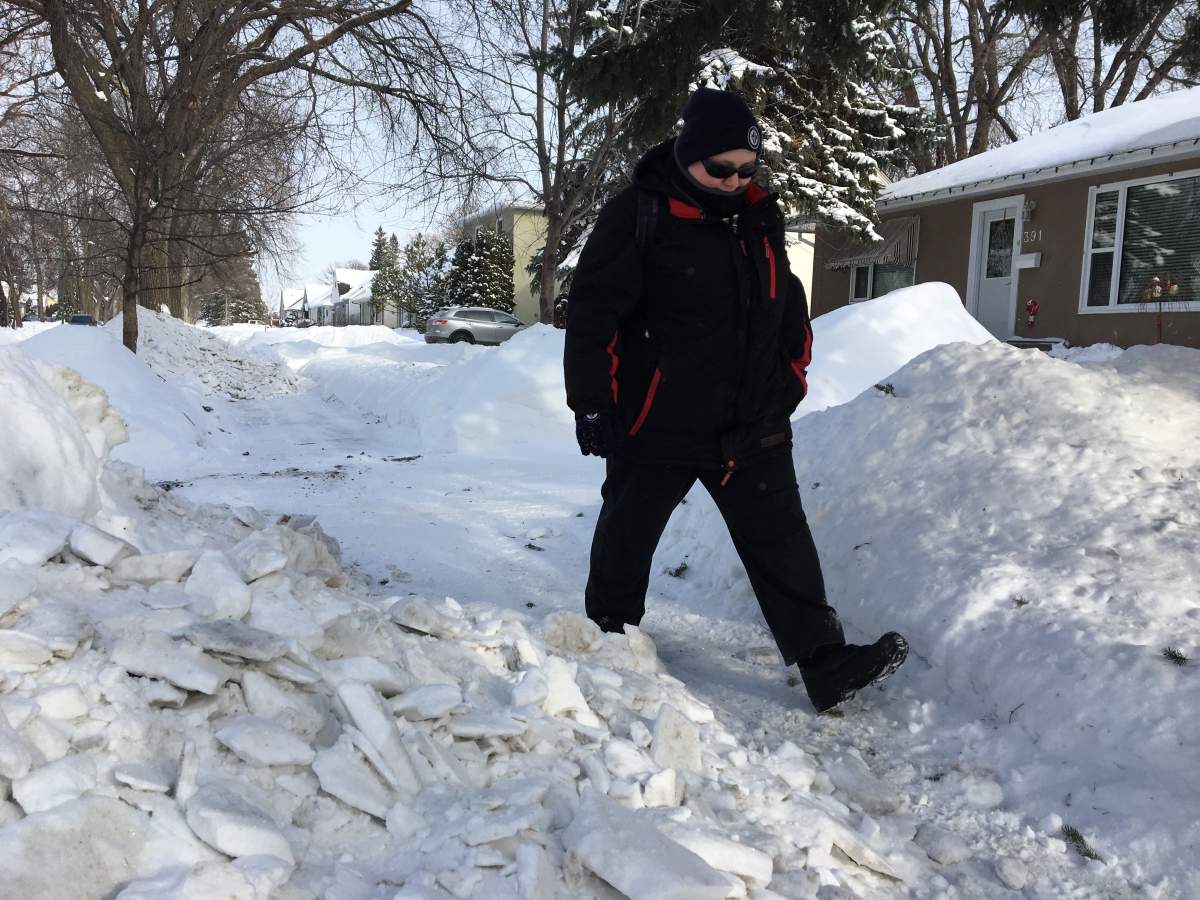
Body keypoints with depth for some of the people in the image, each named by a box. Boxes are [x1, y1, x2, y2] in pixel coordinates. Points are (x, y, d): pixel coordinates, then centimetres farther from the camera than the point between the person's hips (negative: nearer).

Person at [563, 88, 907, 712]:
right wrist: (592, 402, -14)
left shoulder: (757, 217, 10)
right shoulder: (638, 215, -10)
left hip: (754, 427, 5)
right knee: (626, 537, 11)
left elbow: (788, 308, 21)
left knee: (782, 542, 4)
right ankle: (608, 634, 34)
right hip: (657, 427, -4)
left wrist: (792, 377, 18)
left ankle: (825, 664, 9)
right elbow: (592, 312, -12)